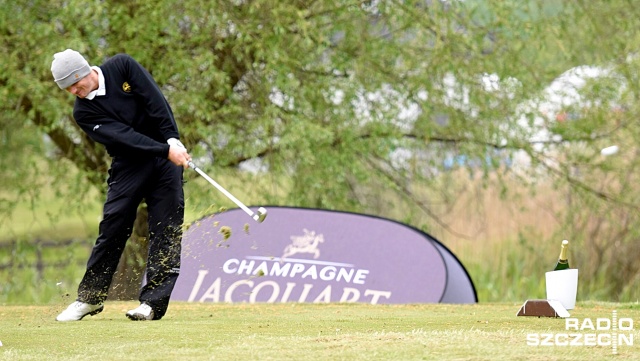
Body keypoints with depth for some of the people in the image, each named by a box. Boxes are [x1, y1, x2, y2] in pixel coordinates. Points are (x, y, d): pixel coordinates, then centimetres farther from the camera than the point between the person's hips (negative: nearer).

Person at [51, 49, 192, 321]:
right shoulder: (83, 111, -9)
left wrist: (173, 142, -20)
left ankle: (153, 301, -9)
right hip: (129, 164, 0)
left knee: (166, 227, -7)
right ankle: (90, 297, 5)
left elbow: (156, 102, -12)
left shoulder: (122, 67, -7)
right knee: (113, 224, -7)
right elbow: (123, 136, -19)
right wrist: (165, 151, -28)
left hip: (167, 151, 0)